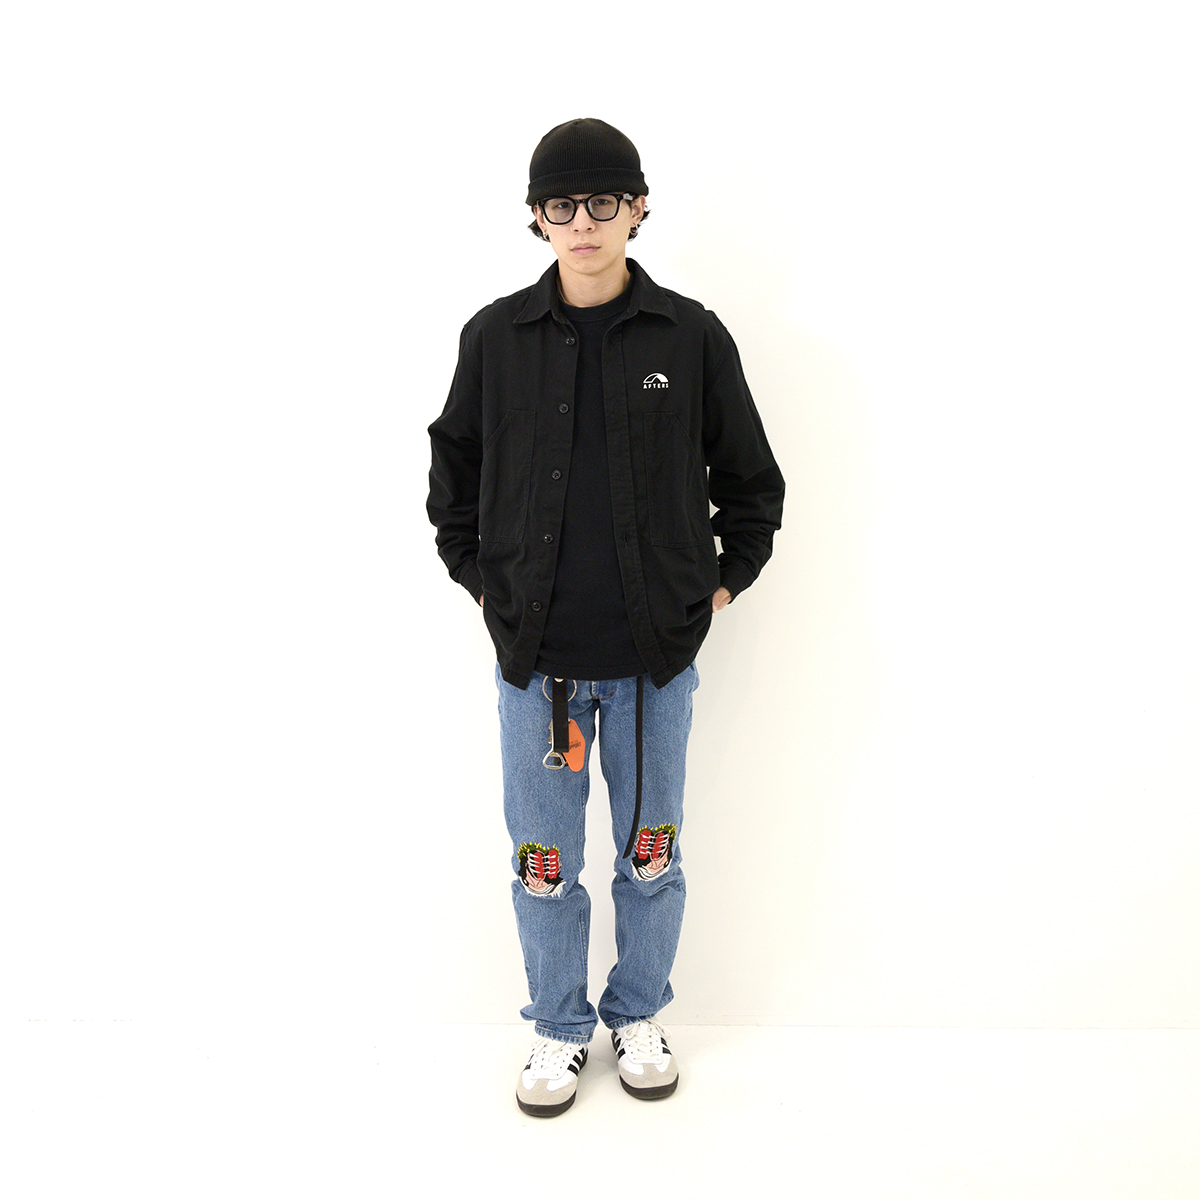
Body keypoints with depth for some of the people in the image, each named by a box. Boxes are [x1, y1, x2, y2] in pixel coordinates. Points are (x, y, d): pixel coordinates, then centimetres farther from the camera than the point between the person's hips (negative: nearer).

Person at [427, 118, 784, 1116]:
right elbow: (452, 465, 14)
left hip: (656, 659, 0)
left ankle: (640, 1017, 38)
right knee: (543, 862, 11)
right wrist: (479, 577, 9)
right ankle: (560, 1029, 34)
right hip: (535, 659, 1)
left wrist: (724, 583, 5)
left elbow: (751, 477, 8)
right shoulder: (496, 336, 0)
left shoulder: (692, 337, -3)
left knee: (651, 855, 14)